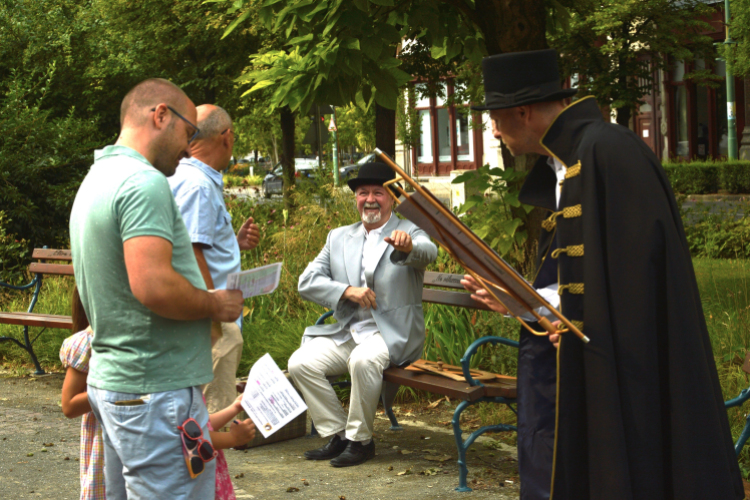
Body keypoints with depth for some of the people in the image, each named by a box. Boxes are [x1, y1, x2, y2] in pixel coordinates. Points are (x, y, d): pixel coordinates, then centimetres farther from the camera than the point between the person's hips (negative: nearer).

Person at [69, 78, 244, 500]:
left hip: (110, 381, 11)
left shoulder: (97, 179, 17)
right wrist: (215, 305, -10)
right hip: (156, 390, -11)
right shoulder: (145, 182, -16)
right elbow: (154, 286, -27)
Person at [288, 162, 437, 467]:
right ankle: (337, 435, -3)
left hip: (392, 335, -5)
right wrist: (347, 291, -11)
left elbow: (427, 253, -24)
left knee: (363, 360, -35)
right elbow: (307, 282, 6)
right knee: (301, 363, -17)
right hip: (346, 335, 5)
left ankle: (360, 439, -16)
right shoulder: (339, 238, 15)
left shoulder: (409, 233, 1)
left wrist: (407, 247, -49)